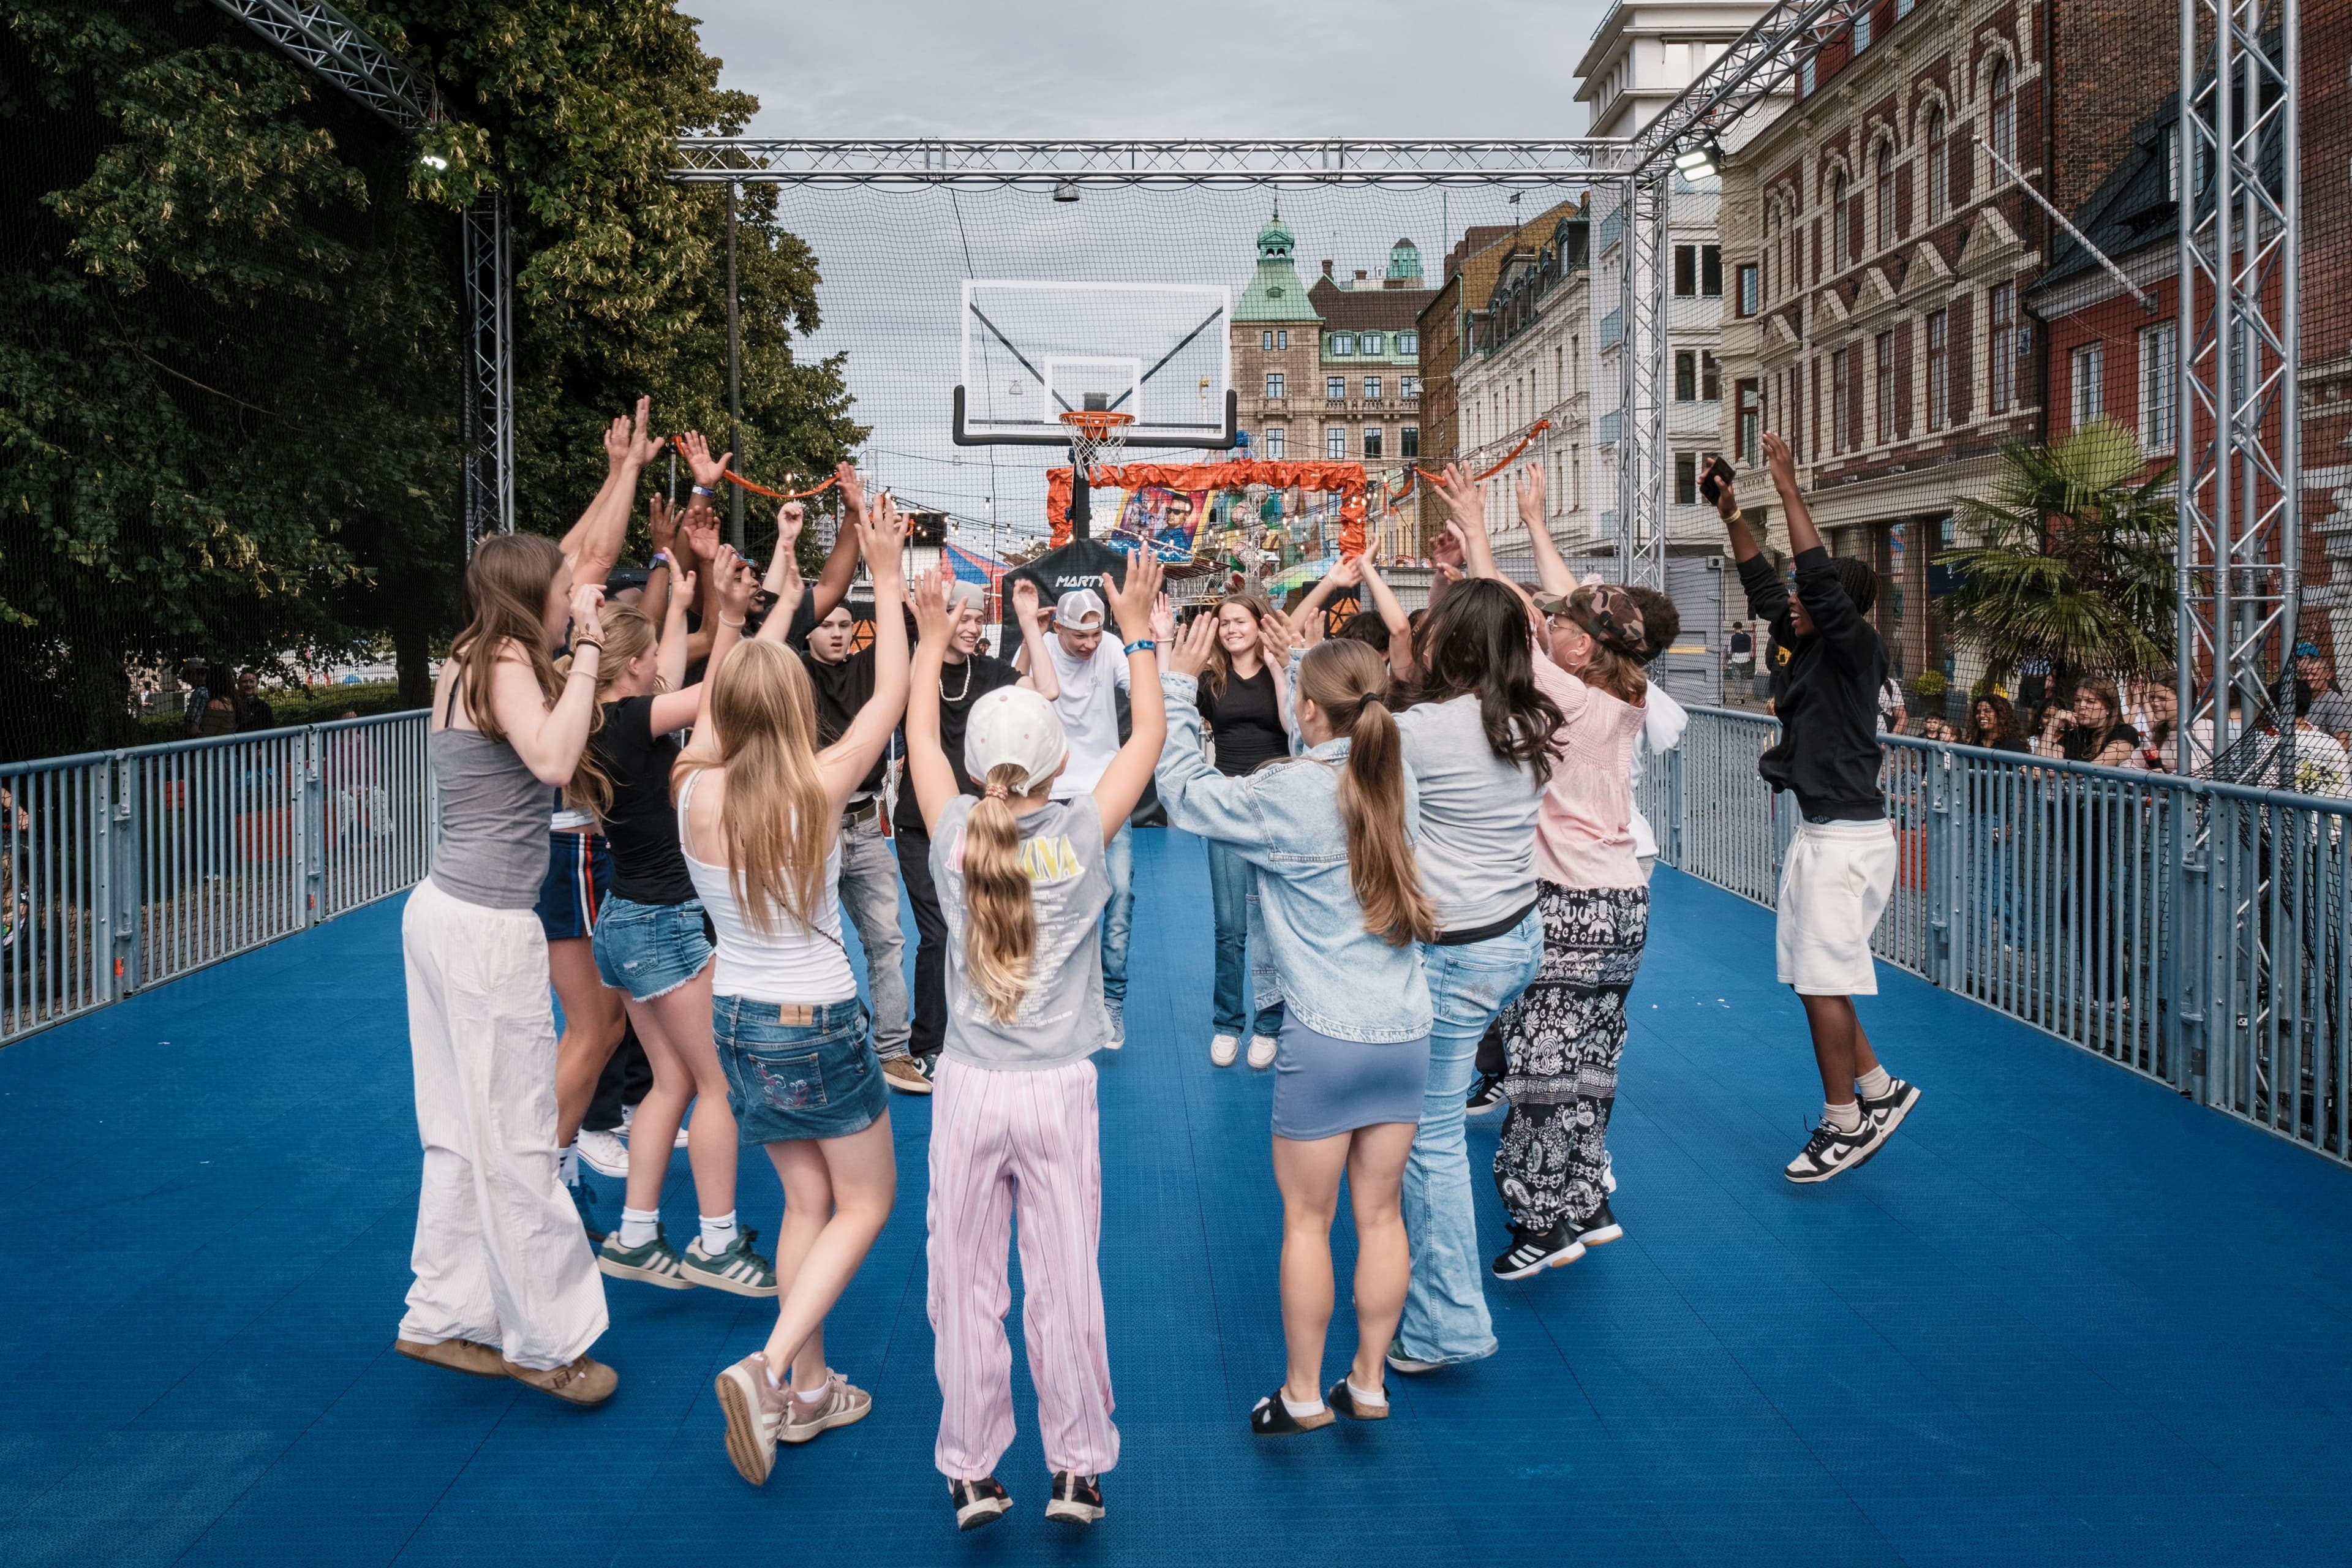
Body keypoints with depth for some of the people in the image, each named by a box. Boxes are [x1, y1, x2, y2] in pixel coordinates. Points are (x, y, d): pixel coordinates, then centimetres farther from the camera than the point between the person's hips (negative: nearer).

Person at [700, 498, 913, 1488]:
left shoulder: (696, 793, -11)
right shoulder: (818, 788, -21)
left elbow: (725, 694, 6)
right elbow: (892, 694, -9)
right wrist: (887, 579, -1)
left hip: (739, 1018, 5)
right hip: (819, 1024, -5)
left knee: (805, 1198, 19)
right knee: (866, 1200, 11)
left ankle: (807, 1389, 23)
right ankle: (769, 1368, -7)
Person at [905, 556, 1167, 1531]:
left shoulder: (954, 837, -4)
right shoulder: (1082, 836, -8)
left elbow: (920, 737, 14)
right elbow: (1148, 738, 6)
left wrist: (932, 638, 25)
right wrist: (1137, 633, 15)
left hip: (969, 1088, 1)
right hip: (1058, 1090, -1)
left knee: (967, 1284, 9)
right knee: (1064, 1283, 6)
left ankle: (971, 1473, 17)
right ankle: (1077, 1472, 16)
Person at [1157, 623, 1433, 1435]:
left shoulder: (1285, 797, -15)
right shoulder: (1397, 781, 0)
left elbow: (1183, 783, -6)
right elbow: (1335, 753, 20)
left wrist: (1178, 680, 2)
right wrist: (1285, 656, 21)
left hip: (1324, 1039, -5)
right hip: (1404, 1032, 5)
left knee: (1306, 1220, 9)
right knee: (1381, 1216, 14)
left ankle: (1303, 1394, 20)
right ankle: (1368, 1383, 25)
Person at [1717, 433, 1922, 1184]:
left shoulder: (1857, 648, -13)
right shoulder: (1809, 646, 9)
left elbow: (1822, 581, -26)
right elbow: (1764, 589, 18)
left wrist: (1789, 490, -24)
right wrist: (1733, 517, 11)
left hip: (1848, 837, -9)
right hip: (1820, 832, 9)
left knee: (1824, 979, -4)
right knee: (1814, 975, 14)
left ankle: (1844, 1122, 6)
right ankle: (1878, 1089, 25)